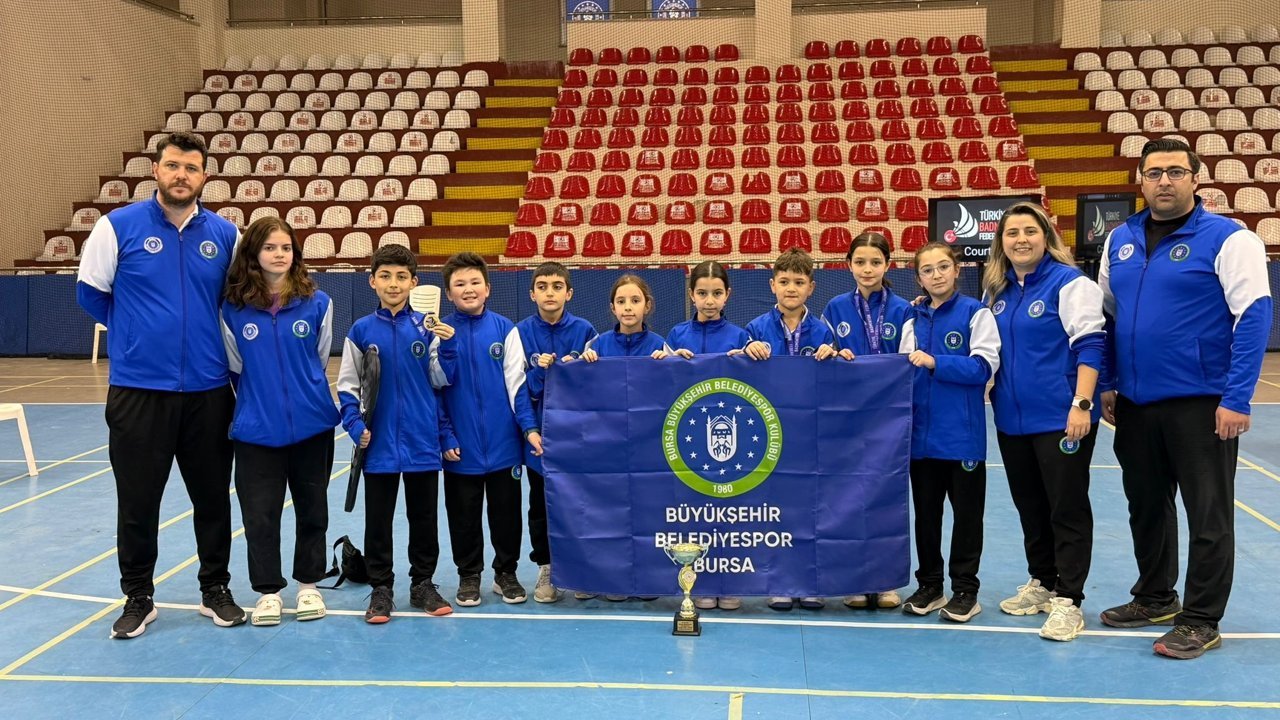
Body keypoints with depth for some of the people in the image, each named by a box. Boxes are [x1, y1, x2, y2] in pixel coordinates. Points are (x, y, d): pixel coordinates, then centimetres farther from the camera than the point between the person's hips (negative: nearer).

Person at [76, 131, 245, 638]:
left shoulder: (225, 234, 3)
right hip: (138, 389, -2)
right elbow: (90, 292, 4)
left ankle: (216, 590, 26)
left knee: (212, 497, 11)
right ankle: (138, 598, 23)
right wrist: (135, 331, 9)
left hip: (209, 390, 2)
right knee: (138, 501, 6)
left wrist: (212, 337, 8)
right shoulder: (119, 225, -4)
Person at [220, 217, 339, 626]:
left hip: (311, 425, 1)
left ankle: (309, 585, 27)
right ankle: (268, 592, 19)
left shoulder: (316, 303, -3)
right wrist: (261, 399, 12)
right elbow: (236, 368, 8)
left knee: (312, 509, 12)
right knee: (259, 514, 5)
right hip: (256, 429, 0)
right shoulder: (233, 309, -3)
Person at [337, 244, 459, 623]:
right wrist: (355, 425, -10)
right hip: (379, 444, 0)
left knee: (424, 518, 12)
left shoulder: (427, 328, -1)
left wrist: (448, 346, -12)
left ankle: (423, 584, 27)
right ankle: (381, 589, 22)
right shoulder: (361, 331, -2)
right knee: (378, 520, 9)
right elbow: (347, 386, 3)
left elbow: (441, 380, 3)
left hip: (423, 442, 1)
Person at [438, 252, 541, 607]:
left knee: (506, 511, 11)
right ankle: (469, 575, 28)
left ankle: (506, 573, 28)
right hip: (461, 445, 0)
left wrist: (529, 427, -10)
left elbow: (517, 383, -1)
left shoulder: (504, 329, -2)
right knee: (464, 514, 12)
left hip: (503, 442, 0)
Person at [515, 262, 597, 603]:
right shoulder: (522, 332, -2)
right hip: (539, 433, 1)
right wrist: (539, 372, -20)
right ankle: (546, 567, 25)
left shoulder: (584, 330, -2)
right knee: (541, 504, 11)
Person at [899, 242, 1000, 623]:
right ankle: (929, 585, 25)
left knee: (966, 514, 6)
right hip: (922, 432, 5)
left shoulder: (975, 313, -4)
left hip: (963, 434, -4)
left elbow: (984, 366, -13)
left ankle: (965, 591, 17)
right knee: (925, 514, 12)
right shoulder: (914, 320, 10)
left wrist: (935, 363, -19)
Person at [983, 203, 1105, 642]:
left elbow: (1089, 346, -15)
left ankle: (1067, 601, 7)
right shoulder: (996, 289, 10)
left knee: (1067, 508, 1)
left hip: (1060, 418, -7)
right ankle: (1041, 584, 30)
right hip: (1012, 419, 7)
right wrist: (987, 396, 12)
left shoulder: (1069, 283, -9)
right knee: (1030, 506, 16)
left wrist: (1082, 405, -21)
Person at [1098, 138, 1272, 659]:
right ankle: (1155, 598, 35)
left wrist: (1236, 399, -18)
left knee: (1208, 516, 4)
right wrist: (1106, 383, 11)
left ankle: (1201, 621, 16)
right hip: (1135, 403, 6)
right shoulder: (1120, 240, 8)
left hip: (1201, 403, -6)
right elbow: (1105, 314, 16)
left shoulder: (1227, 238, -9)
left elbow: (1254, 317, -13)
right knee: (1145, 506, 18)